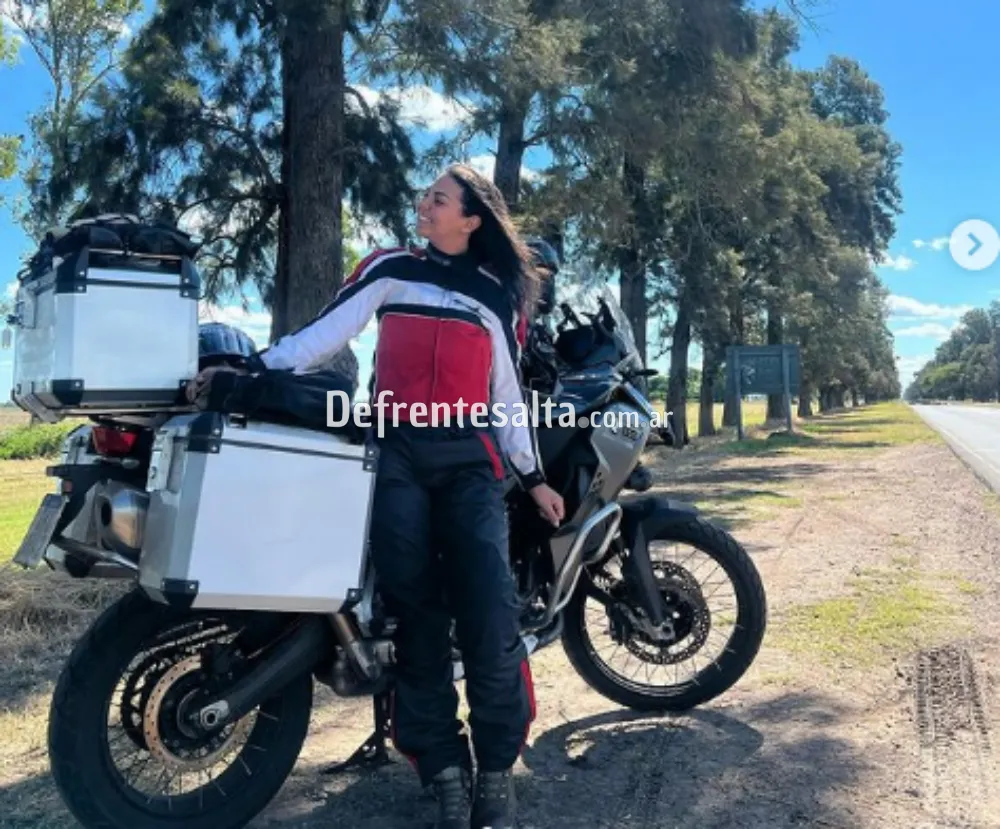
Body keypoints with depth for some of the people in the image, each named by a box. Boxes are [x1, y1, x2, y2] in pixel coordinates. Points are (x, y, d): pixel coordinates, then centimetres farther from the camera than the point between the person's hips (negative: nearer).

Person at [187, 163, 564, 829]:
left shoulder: (496, 293, 18)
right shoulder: (390, 269, 15)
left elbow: (507, 391, 18)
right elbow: (328, 331, 5)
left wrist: (534, 476, 15)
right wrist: (252, 366, -8)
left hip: (468, 455, 1)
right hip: (397, 451, 0)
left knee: (490, 613, -12)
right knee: (417, 611, -4)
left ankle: (496, 769, 0)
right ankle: (445, 771, 5)